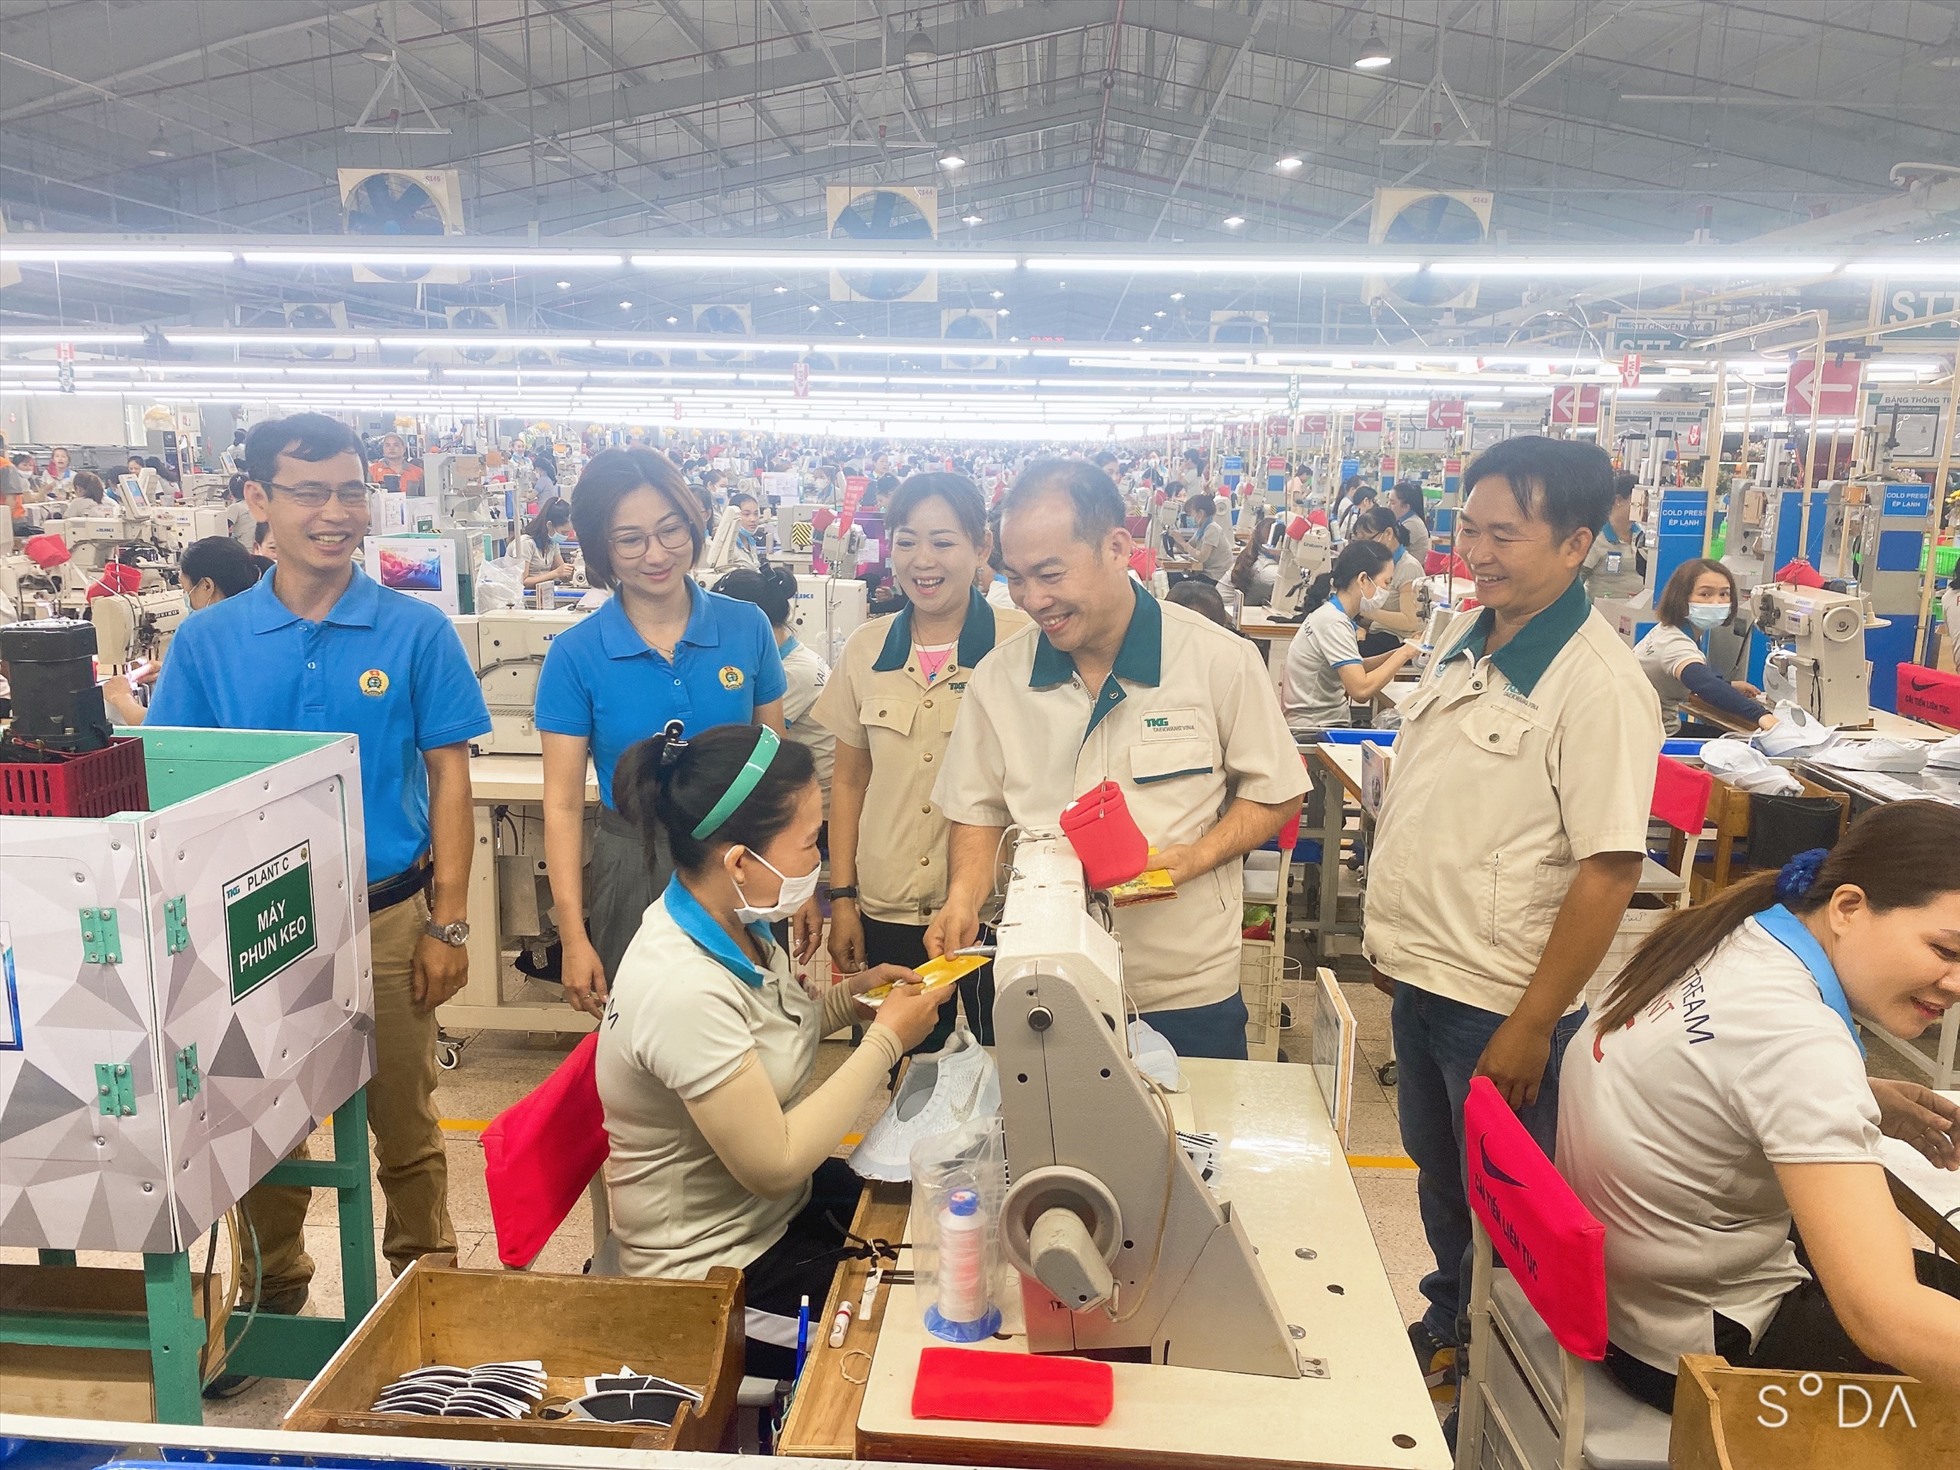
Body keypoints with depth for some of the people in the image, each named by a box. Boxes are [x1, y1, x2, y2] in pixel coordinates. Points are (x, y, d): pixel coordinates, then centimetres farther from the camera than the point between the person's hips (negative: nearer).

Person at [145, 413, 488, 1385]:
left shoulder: (415, 631, -5)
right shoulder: (208, 640, -1)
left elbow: (448, 778, -3)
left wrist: (447, 925, -6)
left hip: (385, 915, -1)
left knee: (404, 1121, 11)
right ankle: (272, 1295, 38)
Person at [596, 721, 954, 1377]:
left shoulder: (729, 921, -7)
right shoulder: (682, 990, -33)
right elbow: (774, 1164, -27)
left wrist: (846, 998, -4)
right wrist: (887, 1040, -21)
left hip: (775, 1204, 8)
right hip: (716, 1272, -8)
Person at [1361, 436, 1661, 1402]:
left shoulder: (1597, 684, -20)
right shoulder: (1467, 636, 4)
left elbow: (1608, 871, -21)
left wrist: (1531, 1027, -20)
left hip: (1501, 1000, -7)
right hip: (1423, 975, 8)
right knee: (1438, 1178, 25)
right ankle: (1446, 1329, 47)